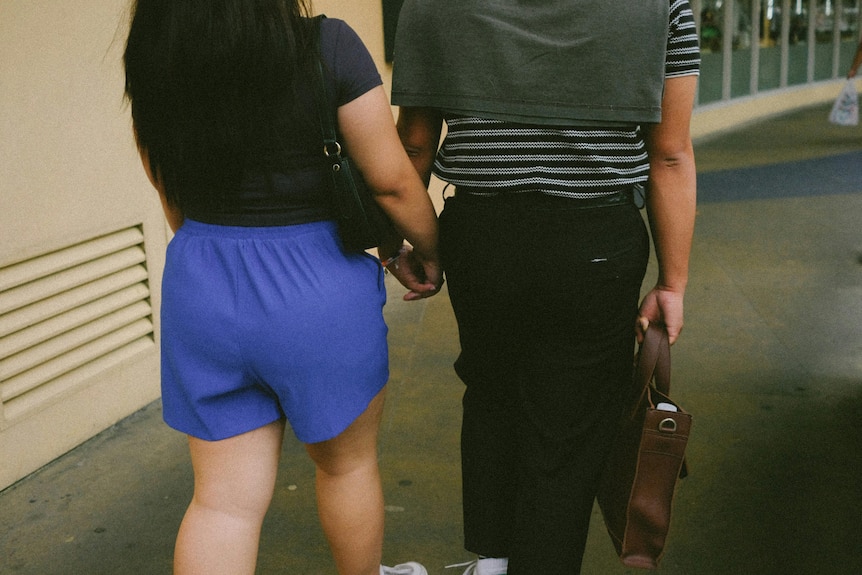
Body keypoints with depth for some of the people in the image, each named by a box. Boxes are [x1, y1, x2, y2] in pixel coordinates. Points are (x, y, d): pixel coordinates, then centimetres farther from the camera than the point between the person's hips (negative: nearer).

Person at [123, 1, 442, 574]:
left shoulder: (152, 56, 0)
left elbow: (175, 203, 9)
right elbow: (392, 179, -11)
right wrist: (429, 251, 7)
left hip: (201, 288, 4)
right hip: (318, 288, -3)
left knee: (224, 497, 11)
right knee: (347, 462, 21)